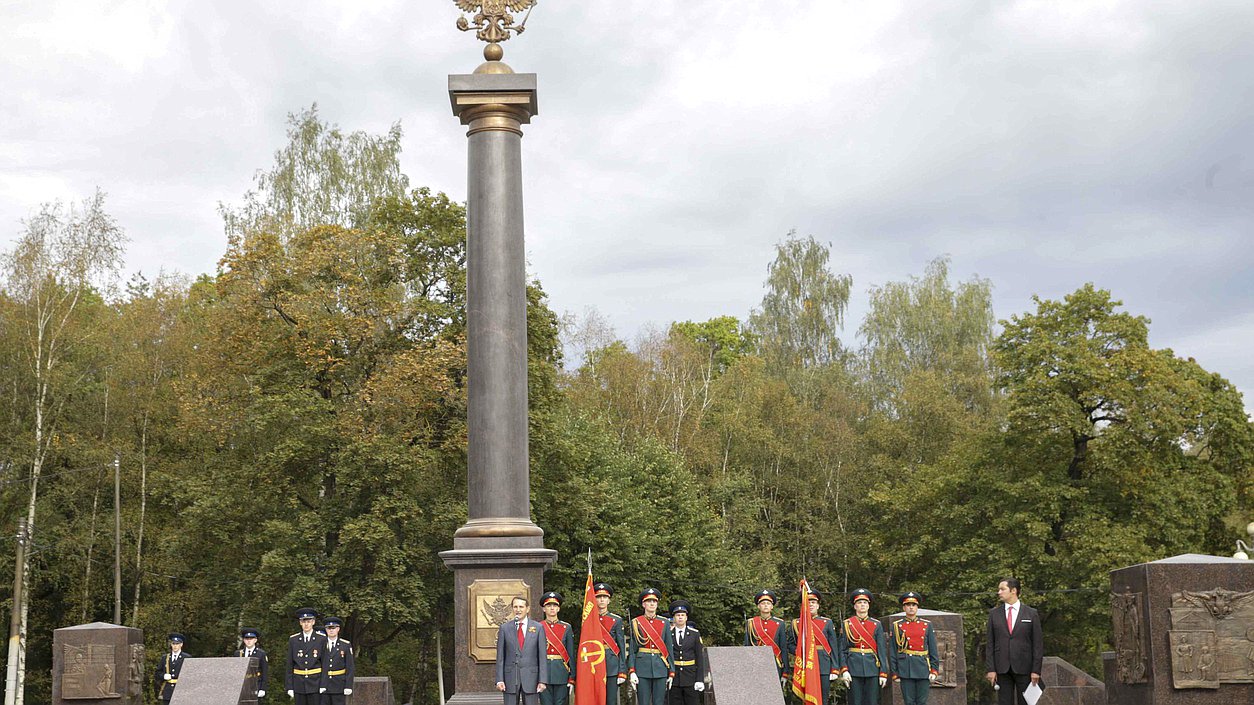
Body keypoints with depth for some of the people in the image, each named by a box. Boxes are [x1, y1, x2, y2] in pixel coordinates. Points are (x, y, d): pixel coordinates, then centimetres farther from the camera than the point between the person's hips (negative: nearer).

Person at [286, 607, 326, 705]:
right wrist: (289, 687, 2)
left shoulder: (322, 639, 0)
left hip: (316, 685, -2)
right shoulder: (293, 640, 6)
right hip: (299, 685, 2)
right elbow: (289, 665, 6)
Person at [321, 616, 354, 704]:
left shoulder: (346, 645, 1)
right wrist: (316, 685, -1)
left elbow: (350, 667, -1)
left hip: (338, 685, -1)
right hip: (322, 685, 1)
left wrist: (348, 686, -8)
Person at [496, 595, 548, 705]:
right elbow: (500, 657, 5)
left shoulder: (538, 628, 3)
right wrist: (499, 679, -3)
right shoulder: (504, 628, 5)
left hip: (531, 677, 0)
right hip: (510, 678, 0)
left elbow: (542, 656, 1)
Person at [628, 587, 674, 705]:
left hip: (660, 668, 2)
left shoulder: (665, 623, 9)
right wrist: (631, 671, -7)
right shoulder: (636, 623, 4)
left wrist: (671, 673, 5)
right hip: (642, 668, -2)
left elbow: (669, 649, 9)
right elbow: (631, 650, 2)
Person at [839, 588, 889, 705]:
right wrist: (844, 670, -8)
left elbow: (882, 650, 4)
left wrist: (883, 672, -3)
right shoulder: (847, 624, 5)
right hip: (854, 670, -1)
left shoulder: (876, 625, 7)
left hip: (872, 669, 1)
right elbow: (842, 650, 2)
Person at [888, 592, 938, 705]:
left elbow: (933, 650, 8)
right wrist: (895, 673, -1)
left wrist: (934, 670, 0)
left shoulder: (927, 625, 9)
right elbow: (892, 652, 4)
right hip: (906, 670, -1)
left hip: (923, 668, 1)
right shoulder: (897, 626, 4)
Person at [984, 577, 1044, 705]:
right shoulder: (994, 613, 8)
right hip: (1002, 669, 1)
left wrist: (1036, 670, -6)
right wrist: (990, 669, -3)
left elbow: (1037, 644, 1)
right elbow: (989, 643, 6)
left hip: (1024, 668, -1)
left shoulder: (1031, 614, 3)